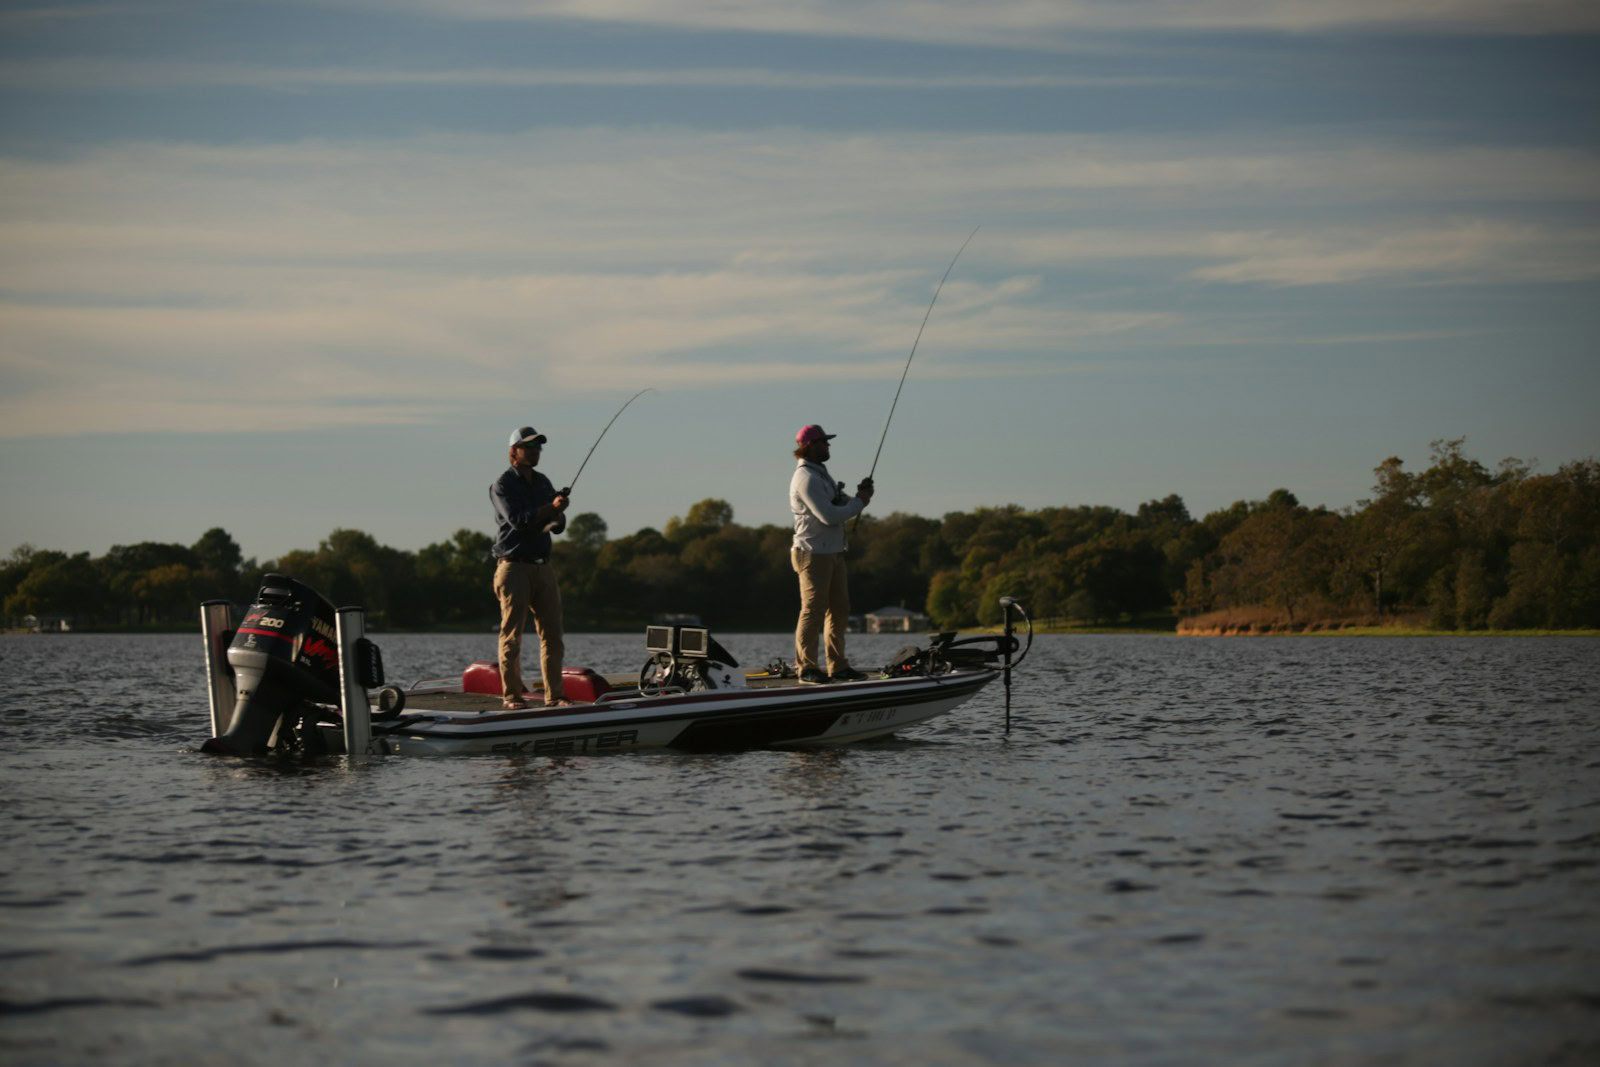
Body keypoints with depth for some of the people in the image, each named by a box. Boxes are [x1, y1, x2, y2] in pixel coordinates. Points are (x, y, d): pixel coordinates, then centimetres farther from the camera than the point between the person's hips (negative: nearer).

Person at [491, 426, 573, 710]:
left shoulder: (543, 483, 15)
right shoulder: (503, 485, -4)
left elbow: (559, 526, 15)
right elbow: (517, 520, -19)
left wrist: (558, 515, -8)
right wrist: (550, 508, -27)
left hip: (543, 567, 6)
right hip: (513, 567, -6)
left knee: (552, 633, 3)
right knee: (511, 634, -4)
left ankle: (554, 695, 6)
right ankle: (512, 695, 1)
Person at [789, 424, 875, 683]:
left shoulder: (822, 474, 19)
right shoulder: (806, 478, -13)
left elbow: (842, 507, 21)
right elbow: (828, 516, -21)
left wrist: (860, 495, 1)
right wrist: (859, 502, -9)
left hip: (833, 553, 10)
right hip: (813, 553, -10)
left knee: (839, 611, 10)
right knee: (813, 611, -9)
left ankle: (838, 667, 14)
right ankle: (806, 668, -7)